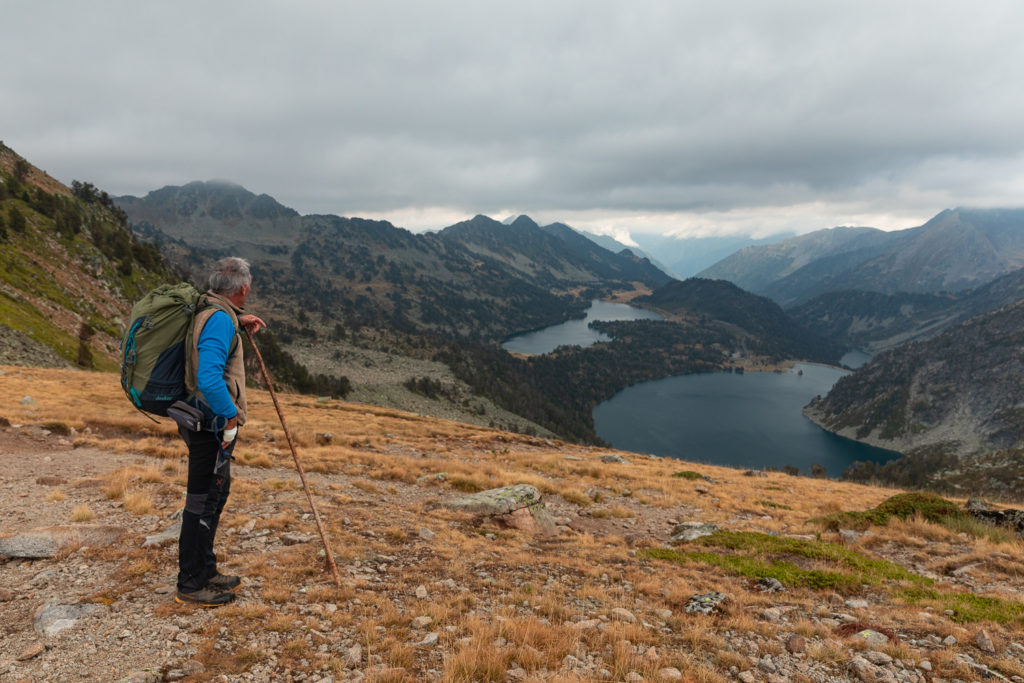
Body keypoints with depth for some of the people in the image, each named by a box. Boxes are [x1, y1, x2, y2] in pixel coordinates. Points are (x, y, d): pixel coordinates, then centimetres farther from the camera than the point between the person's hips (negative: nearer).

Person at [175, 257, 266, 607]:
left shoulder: (208, 309, 9)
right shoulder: (219, 319, -21)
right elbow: (209, 377, -32)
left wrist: (239, 322, 21)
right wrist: (230, 414, -21)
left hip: (209, 423, 10)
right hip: (212, 423, -10)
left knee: (216, 493, 20)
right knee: (202, 502, 0)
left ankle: (205, 571, 33)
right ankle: (190, 585, 13)